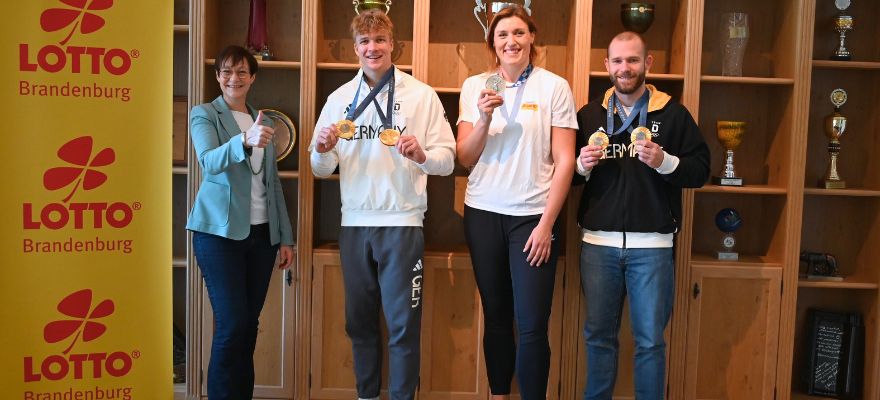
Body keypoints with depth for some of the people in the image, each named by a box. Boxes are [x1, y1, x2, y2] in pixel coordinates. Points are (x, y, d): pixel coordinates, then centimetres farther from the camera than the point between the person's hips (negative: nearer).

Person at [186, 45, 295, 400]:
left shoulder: (262, 120, 15)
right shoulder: (204, 114, 0)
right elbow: (209, 162, -20)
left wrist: (286, 237, 12)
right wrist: (245, 141, -40)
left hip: (262, 234, 5)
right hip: (221, 233, -5)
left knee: (250, 323, 8)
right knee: (231, 325, -9)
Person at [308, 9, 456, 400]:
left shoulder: (421, 95, -1)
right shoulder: (338, 99, 8)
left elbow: (448, 159, -3)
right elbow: (320, 169, 10)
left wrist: (422, 155, -24)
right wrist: (323, 150, -12)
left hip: (402, 222, -3)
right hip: (354, 222, 4)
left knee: (403, 324, 1)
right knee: (359, 320, 14)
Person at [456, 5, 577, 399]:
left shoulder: (554, 87, -2)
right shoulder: (475, 86, 6)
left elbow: (565, 161, -4)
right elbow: (465, 158, 4)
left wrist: (546, 224, -9)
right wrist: (484, 118, -13)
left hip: (533, 216, -3)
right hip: (483, 213, 3)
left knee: (532, 325, -6)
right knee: (495, 316, 12)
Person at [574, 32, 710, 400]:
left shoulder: (673, 114, 2)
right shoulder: (588, 115, 10)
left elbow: (700, 170, -1)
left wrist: (664, 161, -18)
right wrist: (582, 164, -7)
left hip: (652, 244, -2)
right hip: (598, 242, 2)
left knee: (650, 339, 5)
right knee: (598, 334, 11)